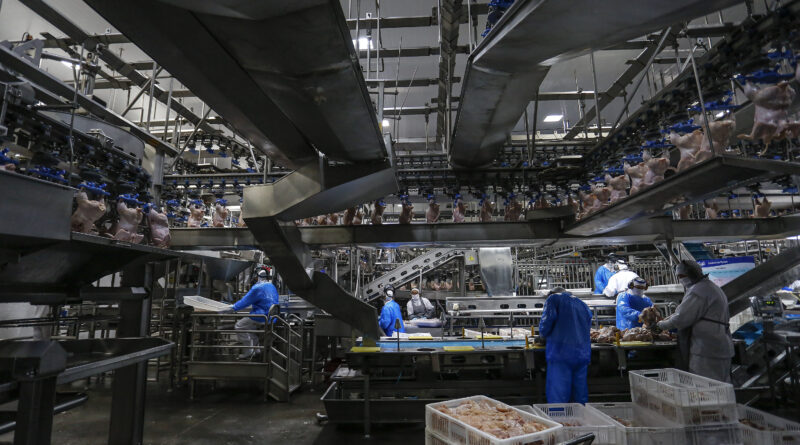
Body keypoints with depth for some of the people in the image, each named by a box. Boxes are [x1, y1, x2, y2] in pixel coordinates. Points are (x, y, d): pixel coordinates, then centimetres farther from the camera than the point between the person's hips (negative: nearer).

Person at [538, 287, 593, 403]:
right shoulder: (583, 304, 20)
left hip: (561, 354, -6)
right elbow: (588, 327, 23)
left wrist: (544, 334, 9)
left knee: (557, 398, -4)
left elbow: (547, 321, -10)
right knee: (581, 398, 12)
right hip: (583, 355, 6)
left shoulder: (553, 299, 3)